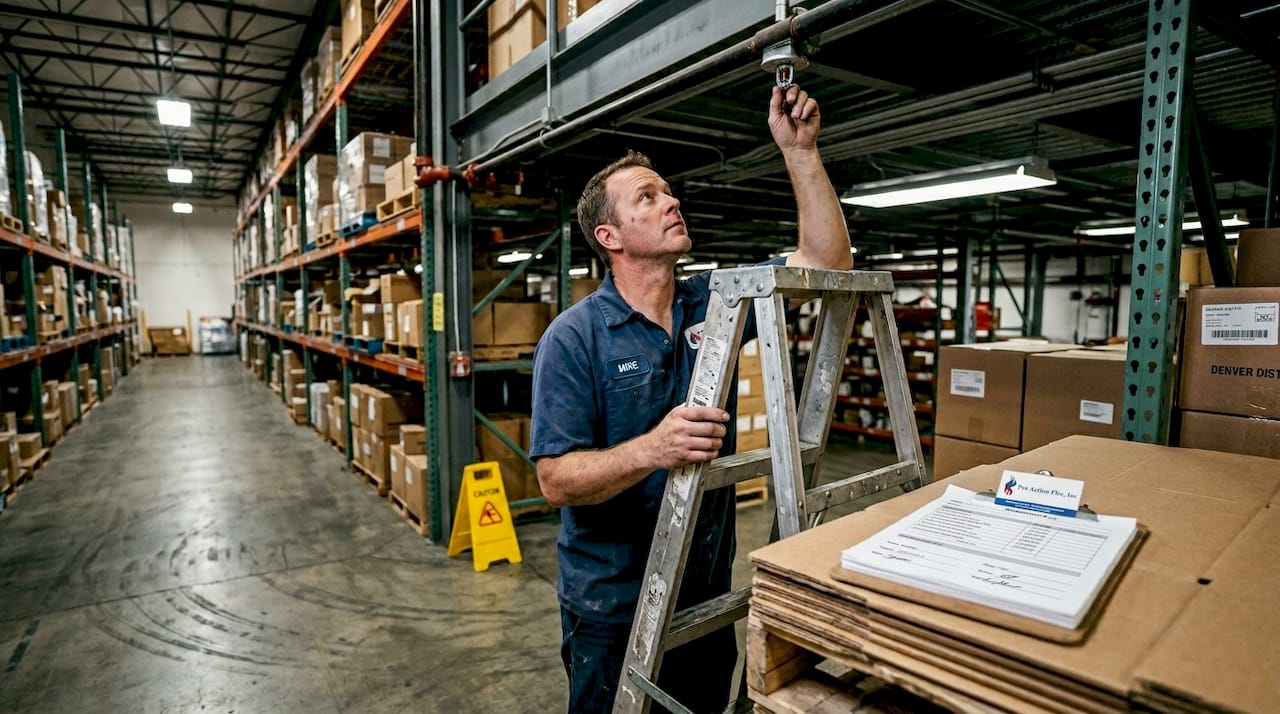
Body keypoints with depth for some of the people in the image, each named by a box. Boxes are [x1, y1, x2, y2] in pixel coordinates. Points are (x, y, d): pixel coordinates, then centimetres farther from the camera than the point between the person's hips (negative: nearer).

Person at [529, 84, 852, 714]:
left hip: (708, 587, 5)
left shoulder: (714, 302, -1)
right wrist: (652, 450, -38)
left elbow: (828, 260, -4)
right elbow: (556, 480, -21)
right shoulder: (573, 338, -16)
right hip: (614, 604, -4)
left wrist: (799, 150, -10)